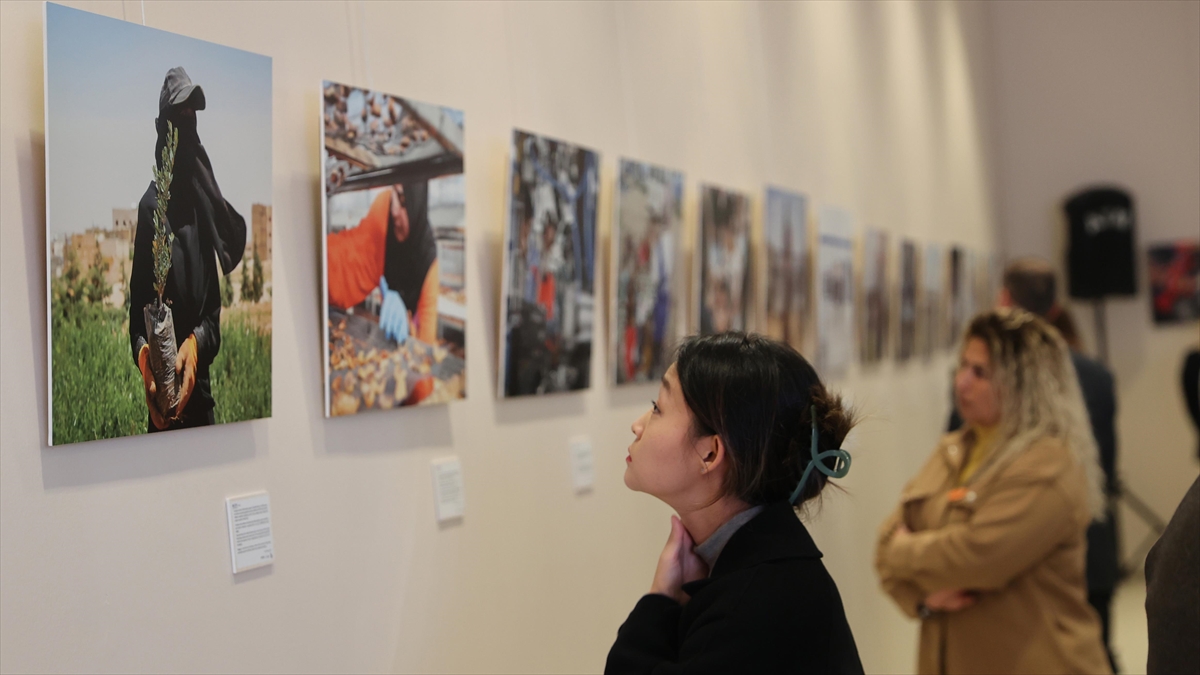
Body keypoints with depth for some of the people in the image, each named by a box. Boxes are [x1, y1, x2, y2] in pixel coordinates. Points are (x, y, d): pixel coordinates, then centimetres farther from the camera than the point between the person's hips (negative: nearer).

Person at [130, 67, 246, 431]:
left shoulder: (204, 203, 9)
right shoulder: (150, 206, -6)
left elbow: (214, 309, 7)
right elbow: (137, 306, -7)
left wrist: (195, 346, -13)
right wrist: (144, 359, -27)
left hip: (201, 388, 5)